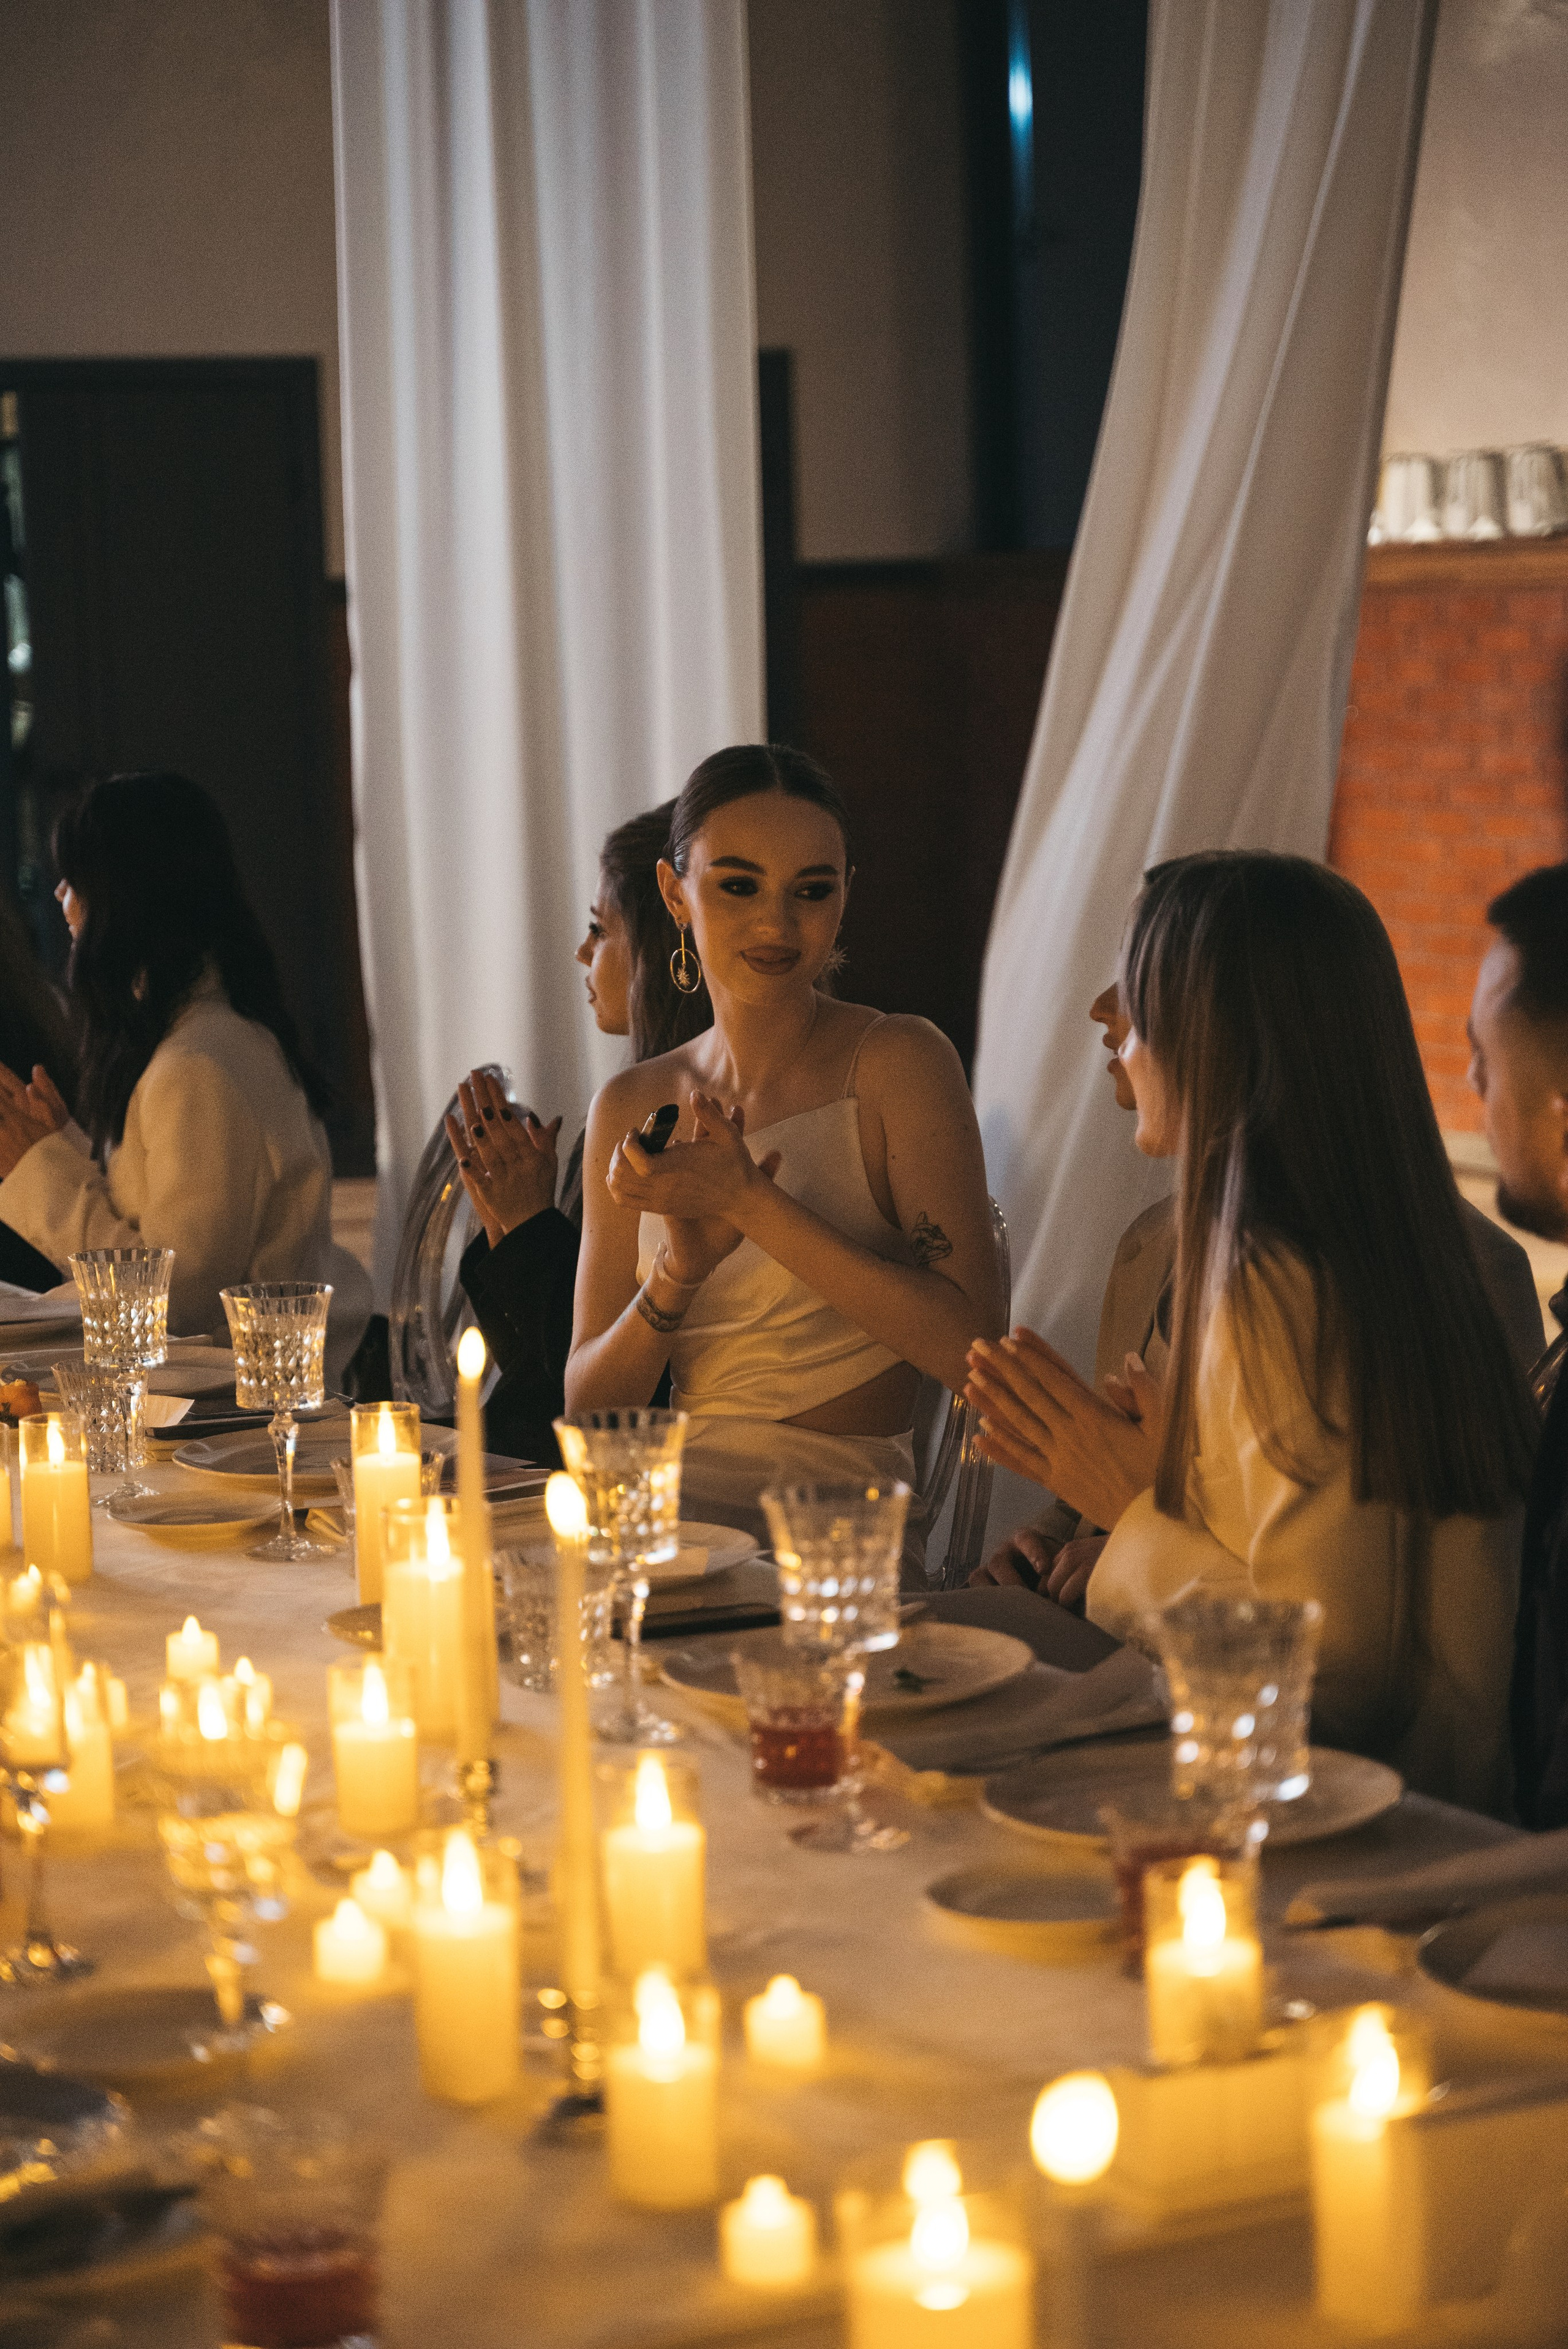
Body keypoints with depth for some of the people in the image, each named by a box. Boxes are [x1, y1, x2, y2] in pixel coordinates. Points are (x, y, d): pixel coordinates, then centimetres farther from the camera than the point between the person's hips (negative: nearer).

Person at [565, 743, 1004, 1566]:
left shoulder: (899, 1061, -3)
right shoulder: (629, 1109, 11)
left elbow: (967, 1346, -14)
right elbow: (589, 1408, 8)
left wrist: (748, 1203, -17)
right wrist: (682, 1269, -12)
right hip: (678, 1511, 5)